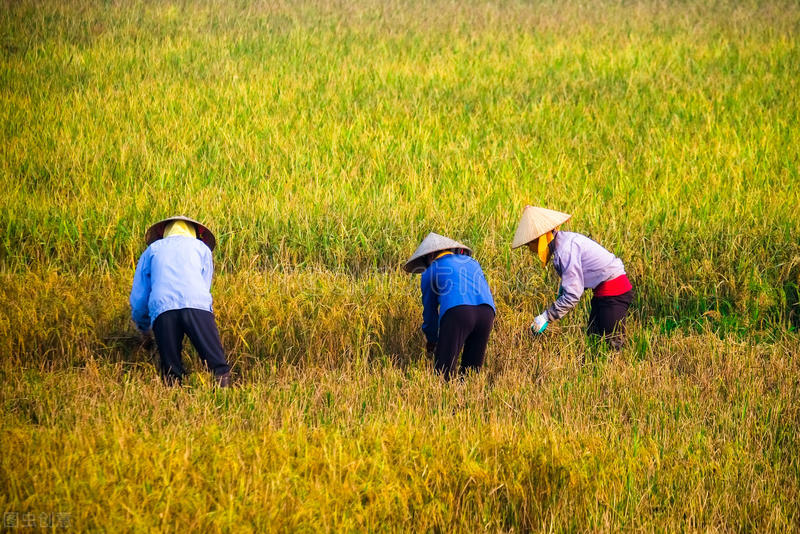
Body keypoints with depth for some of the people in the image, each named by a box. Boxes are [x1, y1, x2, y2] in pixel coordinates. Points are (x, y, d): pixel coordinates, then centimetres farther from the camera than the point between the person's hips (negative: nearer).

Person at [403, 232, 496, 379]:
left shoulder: (430, 272, 20)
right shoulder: (472, 262, 32)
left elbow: (429, 310, 26)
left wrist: (431, 340, 42)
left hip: (457, 312, -4)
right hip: (486, 311, 4)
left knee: (443, 373, -6)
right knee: (470, 372, 10)